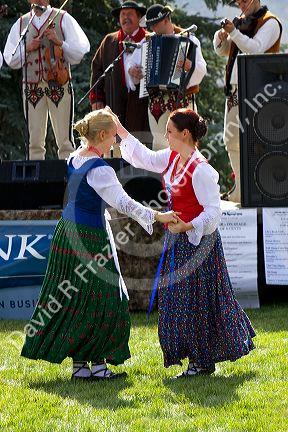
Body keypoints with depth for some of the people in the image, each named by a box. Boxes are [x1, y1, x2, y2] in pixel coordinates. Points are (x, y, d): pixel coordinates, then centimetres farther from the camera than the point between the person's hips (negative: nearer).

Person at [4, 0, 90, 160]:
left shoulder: (63, 19, 7)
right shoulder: (21, 24, 15)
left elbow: (81, 51, 1)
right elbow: (10, 60, 12)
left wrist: (59, 42, -12)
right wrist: (28, 48, -4)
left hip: (60, 85, -2)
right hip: (32, 86, 2)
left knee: (65, 140, -4)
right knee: (34, 142, 1)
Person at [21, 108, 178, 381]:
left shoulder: (75, 158, 6)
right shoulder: (99, 169, -21)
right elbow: (123, 203, -26)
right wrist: (157, 216, -23)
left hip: (68, 231, 9)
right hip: (90, 237, -9)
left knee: (74, 300, 10)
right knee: (99, 300, 0)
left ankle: (79, 364, 13)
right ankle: (98, 363, 4)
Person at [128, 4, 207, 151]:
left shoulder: (188, 39, 1)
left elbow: (202, 68, -10)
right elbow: (132, 62, 19)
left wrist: (190, 66, -32)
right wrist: (132, 70, -4)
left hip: (182, 97, -4)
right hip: (156, 99, 4)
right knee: (160, 141, 2)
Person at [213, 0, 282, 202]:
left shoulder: (270, 23, -4)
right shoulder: (241, 22, 19)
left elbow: (256, 48, -19)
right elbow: (223, 51, 21)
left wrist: (233, 33, -26)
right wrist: (221, 37, 0)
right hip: (235, 88, 8)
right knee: (232, 139, 10)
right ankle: (241, 190, 19)